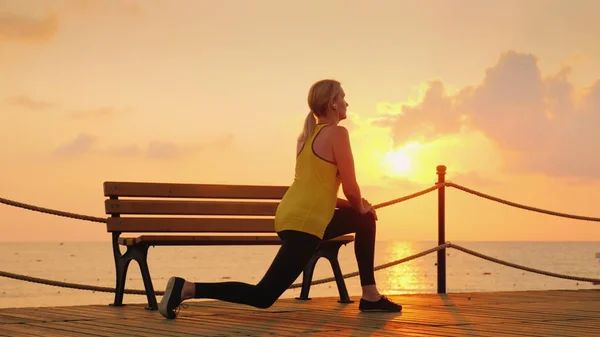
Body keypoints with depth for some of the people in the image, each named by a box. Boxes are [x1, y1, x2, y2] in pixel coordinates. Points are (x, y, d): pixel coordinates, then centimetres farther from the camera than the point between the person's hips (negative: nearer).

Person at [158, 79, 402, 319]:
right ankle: (187, 289, -15)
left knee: (366, 220, 25)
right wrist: (360, 206, 14)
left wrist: (356, 206, 24)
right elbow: (350, 188, -8)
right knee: (263, 296, -9)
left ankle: (370, 296, 26)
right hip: (304, 224, -10)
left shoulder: (308, 135, 18)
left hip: (293, 217, 10)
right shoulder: (337, 133, -8)